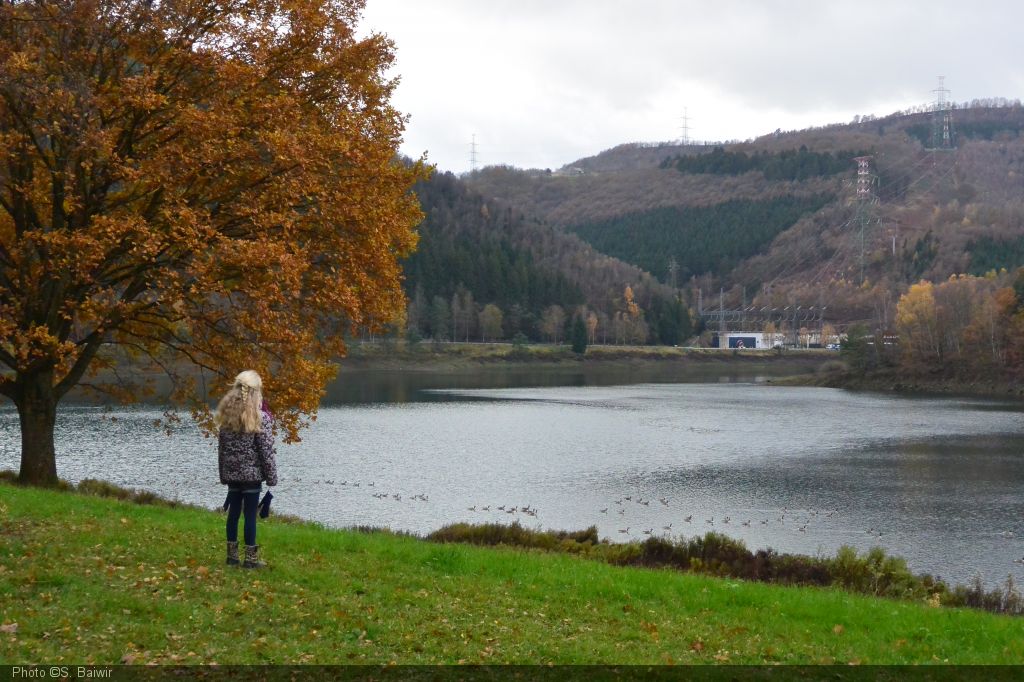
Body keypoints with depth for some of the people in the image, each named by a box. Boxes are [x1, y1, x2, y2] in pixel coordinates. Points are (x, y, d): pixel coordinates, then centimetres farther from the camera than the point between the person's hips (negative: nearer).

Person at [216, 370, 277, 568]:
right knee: (250, 514, 0)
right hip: (252, 473, -5)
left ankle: (232, 555, 17)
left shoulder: (225, 414, 4)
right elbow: (266, 450, -12)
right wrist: (271, 477, -4)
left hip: (231, 472, 5)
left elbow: (221, 447, 9)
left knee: (233, 512, 11)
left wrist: (223, 474, 16)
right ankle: (250, 558, 4)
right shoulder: (260, 418, -12)